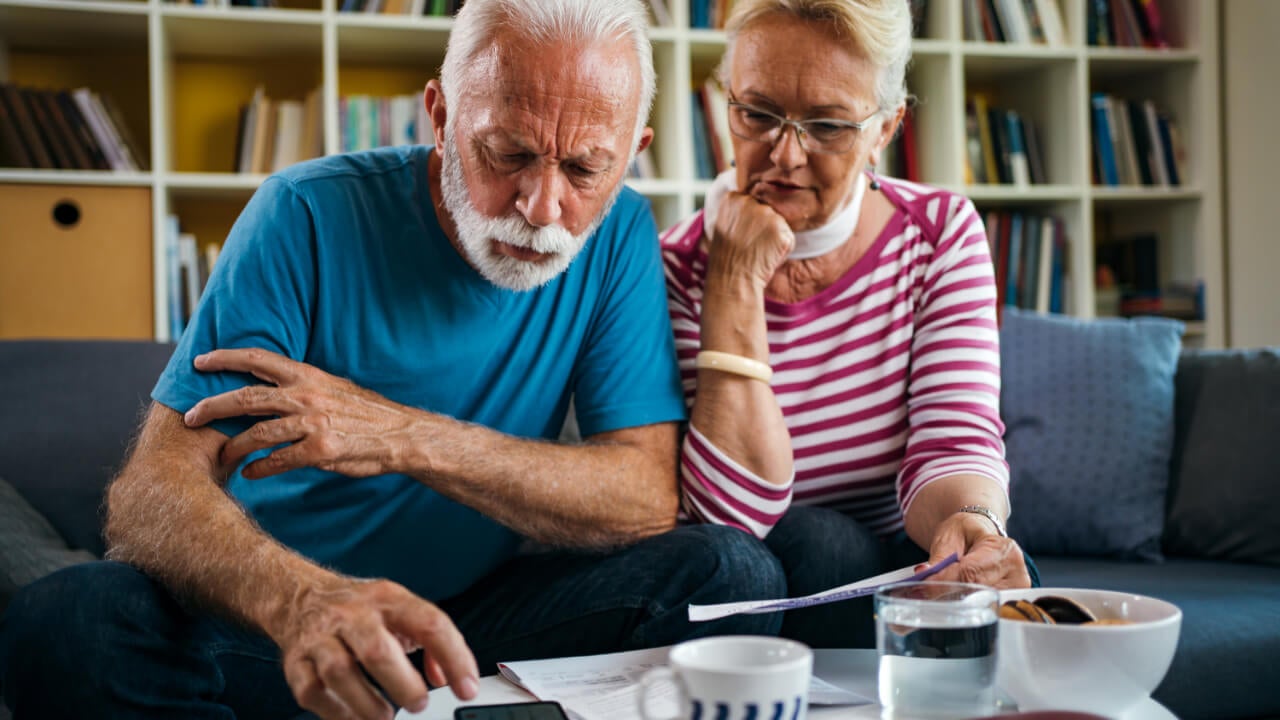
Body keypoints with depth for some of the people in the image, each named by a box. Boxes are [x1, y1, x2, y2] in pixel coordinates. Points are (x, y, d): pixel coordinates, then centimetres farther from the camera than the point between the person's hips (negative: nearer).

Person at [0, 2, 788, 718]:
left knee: (735, 575, -20)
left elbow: (648, 498, -15)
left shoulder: (617, 237, -7)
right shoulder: (311, 216, -16)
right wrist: (300, 598, -46)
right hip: (264, 619, -2)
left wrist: (409, 439, -26)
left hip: (473, 615, 2)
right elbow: (154, 487, -23)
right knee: (64, 623, -31)